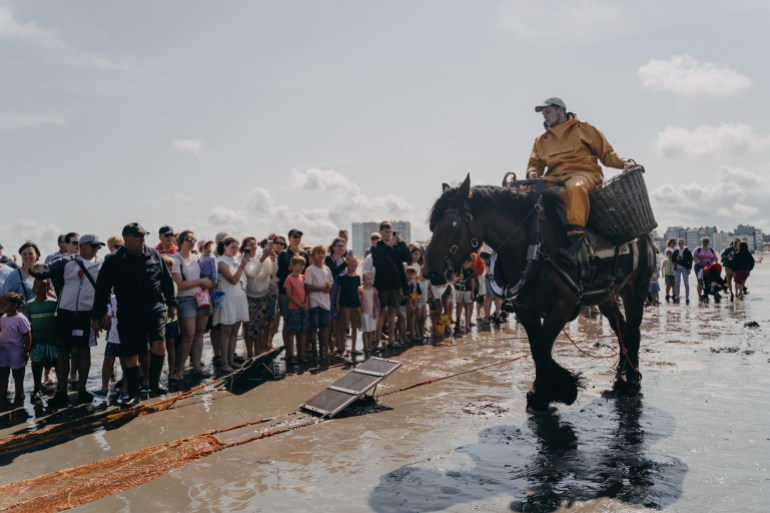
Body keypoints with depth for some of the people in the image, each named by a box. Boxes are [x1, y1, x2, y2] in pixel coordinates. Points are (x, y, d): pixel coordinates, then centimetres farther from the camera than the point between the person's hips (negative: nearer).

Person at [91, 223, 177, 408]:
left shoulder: (154, 255, 2)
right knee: (131, 355, 5)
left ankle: (155, 383, 5)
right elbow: (102, 290, 2)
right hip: (128, 315, 0)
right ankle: (133, 394, 20)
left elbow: (167, 280, 12)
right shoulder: (113, 261, -3)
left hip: (155, 309, 0)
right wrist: (96, 316, 3)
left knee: (159, 344, -17)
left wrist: (172, 303, 13)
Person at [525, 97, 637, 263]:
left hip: (584, 173, -4)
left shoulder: (584, 129, 14)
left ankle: (575, 240, -52)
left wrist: (623, 162, -6)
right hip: (554, 178, 4)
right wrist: (532, 172, -3)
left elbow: (606, 153, 12)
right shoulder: (542, 140, 25)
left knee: (575, 187, -42)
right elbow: (535, 163, 22)